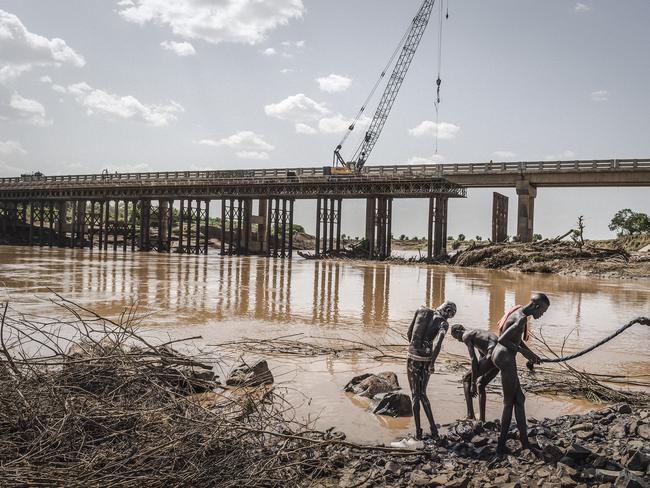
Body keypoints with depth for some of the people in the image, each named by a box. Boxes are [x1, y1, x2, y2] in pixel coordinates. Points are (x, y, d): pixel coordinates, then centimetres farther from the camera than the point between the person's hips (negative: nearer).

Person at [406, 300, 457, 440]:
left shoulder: (420, 311, 4)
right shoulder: (443, 323, -5)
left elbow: (409, 333, 7)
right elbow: (438, 343, -21)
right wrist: (432, 363, -12)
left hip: (412, 356, 0)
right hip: (426, 358, 0)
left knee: (415, 394, 11)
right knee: (422, 393, 19)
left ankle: (418, 431, 10)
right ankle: (433, 428, 15)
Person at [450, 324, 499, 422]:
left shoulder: (466, 336, 3)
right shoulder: (477, 334, 31)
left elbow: (474, 360, -6)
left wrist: (473, 383, -4)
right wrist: (478, 378, 38)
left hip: (493, 355, -9)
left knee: (466, 379, 7)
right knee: (481, 385, 24)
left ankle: (470, 415, 1)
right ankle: (482, 419, 25)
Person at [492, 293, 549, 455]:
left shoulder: (519, 312, 12)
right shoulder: (522, 319, -20)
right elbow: (502, 340, -27)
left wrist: (531, 354, 15)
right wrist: (522, 351, -17)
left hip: (499, 355, 10)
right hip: (506, 358, -10)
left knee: (519, 399, 16)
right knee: (509, 402, 1)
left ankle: (524, 440, 23)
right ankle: (501, 445, 8)